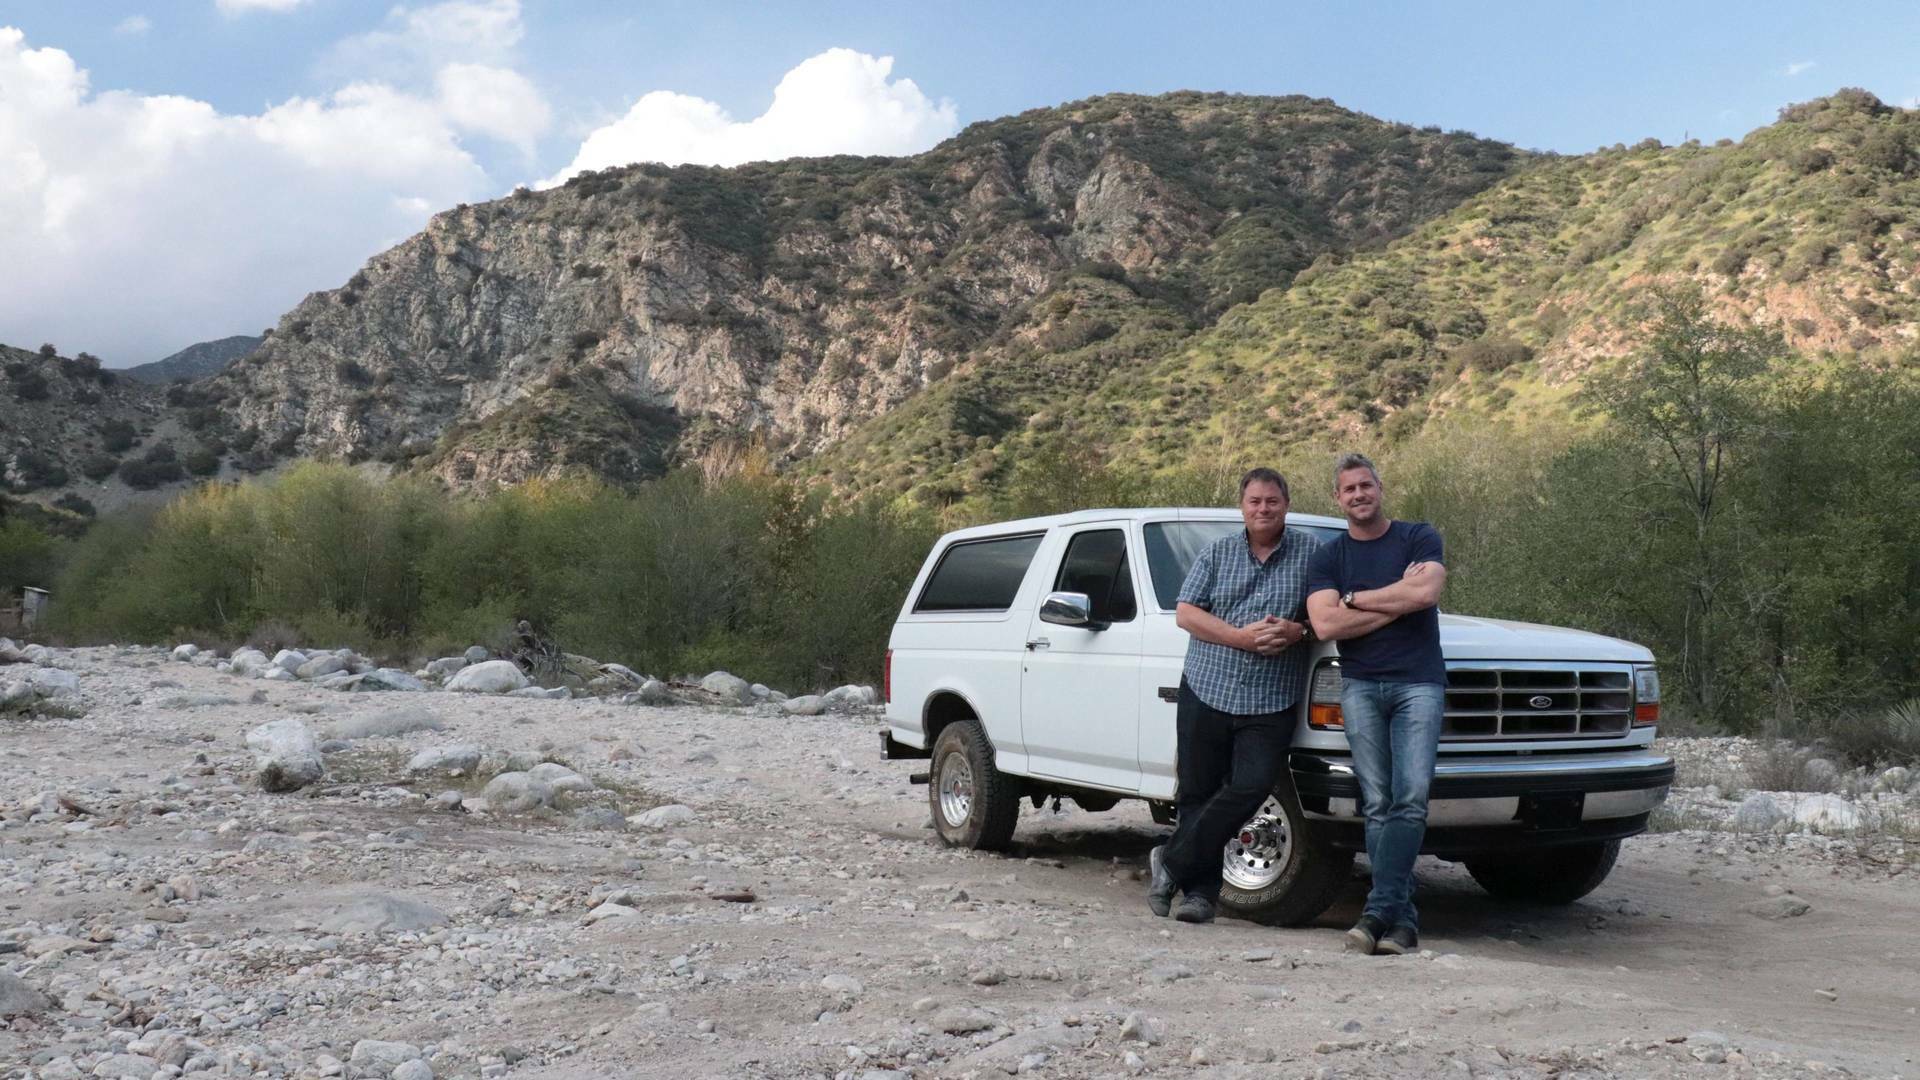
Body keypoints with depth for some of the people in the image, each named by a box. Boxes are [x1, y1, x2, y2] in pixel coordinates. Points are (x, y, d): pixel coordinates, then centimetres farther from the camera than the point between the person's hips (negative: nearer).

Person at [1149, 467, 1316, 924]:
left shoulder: (1310, 552, 8)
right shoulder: (1217, 554, 10)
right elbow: (1185, 613, 2)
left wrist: (1298, 630, -12)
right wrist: (1242, 637, -11)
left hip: (1271, 700, -1)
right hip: (1206, 690, 1)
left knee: (1252, 787, -16)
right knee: (1198, 792, 2)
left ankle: (1171, 862, -2)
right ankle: (1200, 891, 12)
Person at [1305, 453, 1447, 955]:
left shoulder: (1419, 538, 8)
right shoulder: (1327, 557, 12)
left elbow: (1427, 593, -12)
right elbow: (1326, 625, -3)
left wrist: (1355, 599, -2)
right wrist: (1398, 601, -5)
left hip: (1418, 683, -2)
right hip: (1360, 687, 2)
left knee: (1411, 800, -13)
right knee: (1378, 805, -4)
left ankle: (1379, 910, -13)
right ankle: (1403, 918, -2)